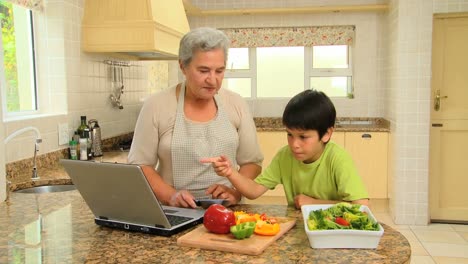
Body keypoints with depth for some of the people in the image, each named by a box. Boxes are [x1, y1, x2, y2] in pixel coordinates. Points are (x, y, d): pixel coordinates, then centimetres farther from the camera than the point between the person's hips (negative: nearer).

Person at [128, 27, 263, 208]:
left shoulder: (237, 105, 2)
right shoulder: (156, 106, -4)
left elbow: (252, 162, 6)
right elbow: (140, 165, -1)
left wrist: (236, 191, -12)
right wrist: (170, 196, -16)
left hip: (227, 210, 1)